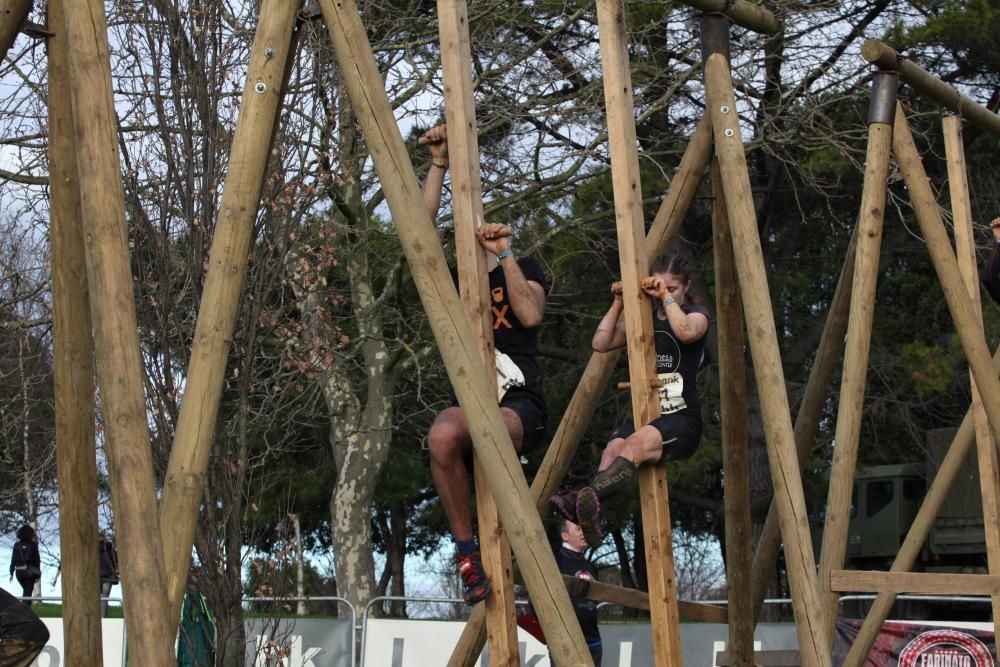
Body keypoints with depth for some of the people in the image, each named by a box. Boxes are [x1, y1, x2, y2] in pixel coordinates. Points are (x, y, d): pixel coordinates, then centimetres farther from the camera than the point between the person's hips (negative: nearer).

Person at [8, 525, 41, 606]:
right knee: (28, 592, 0)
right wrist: (38, 574, 3)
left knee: (25, 590, 24)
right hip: (30, 571, -3)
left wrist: (12, 573, 2)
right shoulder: (33, 545, -6)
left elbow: (13, 560, -1)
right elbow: (37, 559, -5)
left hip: (19, 571, 3)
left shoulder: (17, 545, 0)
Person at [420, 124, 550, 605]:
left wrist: (505, 253, -11)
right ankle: (465, 547, -23)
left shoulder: (523, 271, 15)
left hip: (518, 403, -2)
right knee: (443, 434, -37)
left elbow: (530, 315, -7)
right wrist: (439, 165, -1)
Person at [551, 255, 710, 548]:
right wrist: (618, 303, 5)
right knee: (613, 448, -30)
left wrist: (667, 297, -11)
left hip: (681, 418, -5)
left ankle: (585, 499, -61)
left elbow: (687, 332, -19)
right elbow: (601, 343, 10)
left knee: (638, 442, -38)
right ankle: (588, 511, -54)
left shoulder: (697, 314, 6)